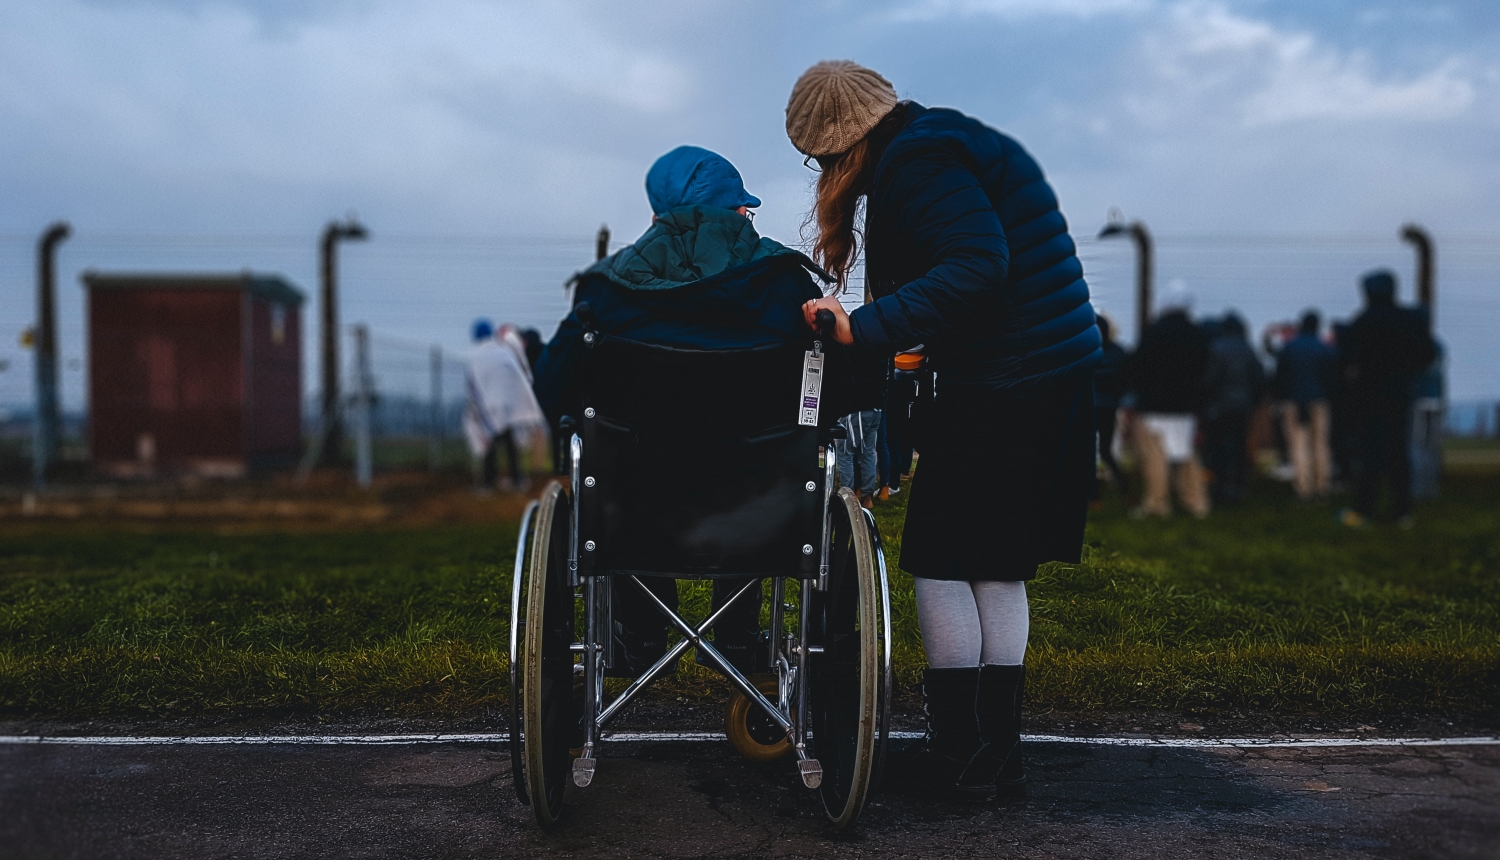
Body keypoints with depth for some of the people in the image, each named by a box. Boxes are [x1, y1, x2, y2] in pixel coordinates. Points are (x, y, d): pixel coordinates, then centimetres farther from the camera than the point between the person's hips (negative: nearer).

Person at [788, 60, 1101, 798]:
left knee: (941, 563, 3)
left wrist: (864, 331, -28)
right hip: (1062, 380, 10)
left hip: (997, 391, -10)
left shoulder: (917, 161, -12)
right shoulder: (954, 142, 18)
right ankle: (998, 750, 20)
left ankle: (960, 750, 9)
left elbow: (977, 268, -25)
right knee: (1000, 570, 14)